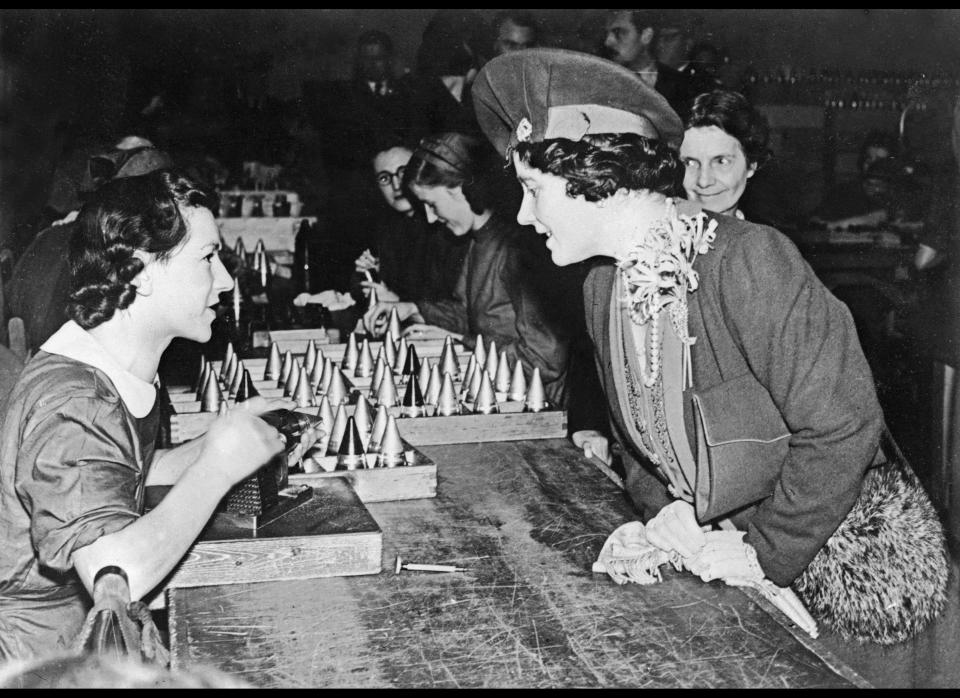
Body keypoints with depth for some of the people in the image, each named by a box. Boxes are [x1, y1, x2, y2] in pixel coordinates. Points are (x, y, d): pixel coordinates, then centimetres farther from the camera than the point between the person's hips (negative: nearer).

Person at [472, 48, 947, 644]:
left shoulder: (749, 260, -24)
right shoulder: (602, 287, 1)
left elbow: (841, 426, -24)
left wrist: (767, 554, -18)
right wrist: (663, 508, -5)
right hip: (715, 553, 6)